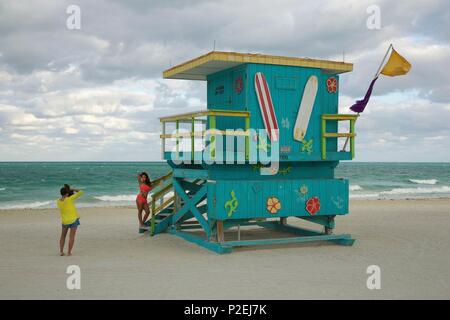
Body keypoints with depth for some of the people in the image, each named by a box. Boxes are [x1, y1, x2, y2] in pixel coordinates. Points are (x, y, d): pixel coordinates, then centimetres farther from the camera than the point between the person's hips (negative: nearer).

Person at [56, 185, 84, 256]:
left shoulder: (58, 201, -6)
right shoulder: (70, 199, -17)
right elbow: (81, 192, -12)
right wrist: (74, 190, 0)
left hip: (64, 221, 3)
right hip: (73, 219, -3)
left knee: (63, 236, 19)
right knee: (72, 236, 2)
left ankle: (61, 251, 12)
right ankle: (69, 252, -1)